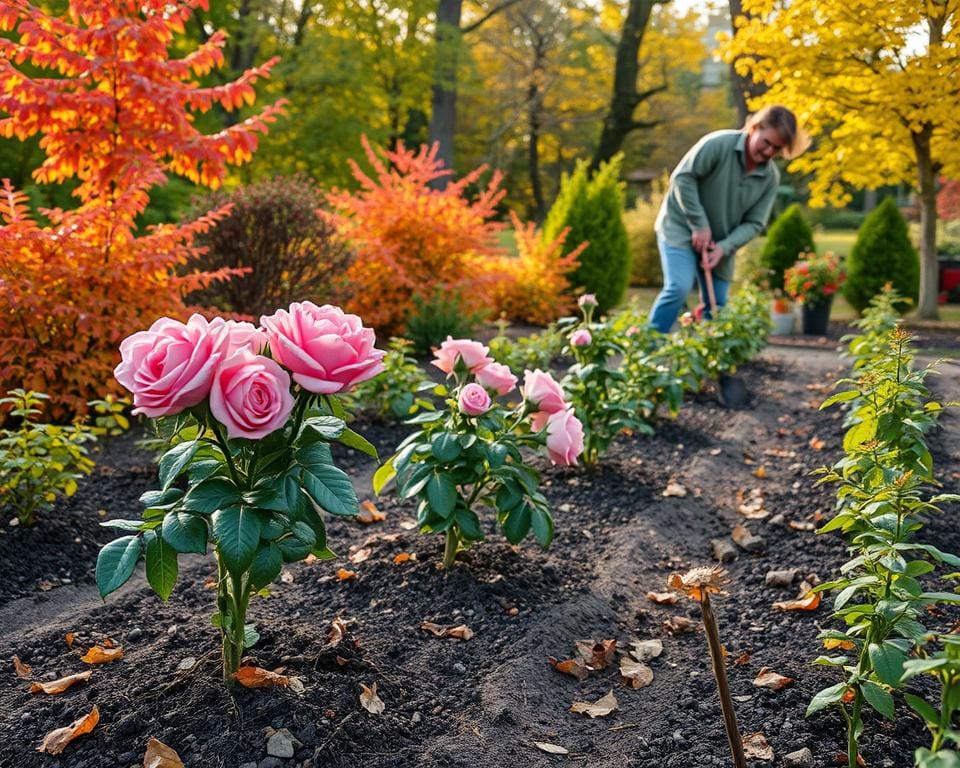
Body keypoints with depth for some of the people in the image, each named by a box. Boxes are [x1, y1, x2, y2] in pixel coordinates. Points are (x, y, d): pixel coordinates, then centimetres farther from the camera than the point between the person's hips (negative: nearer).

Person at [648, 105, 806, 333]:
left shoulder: (771, 178, -4)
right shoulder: (719, 143, -18)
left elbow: (753, 223, -3)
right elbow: (683, 177, -19)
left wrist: (724, 247, -19)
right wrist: (700, 224, -20)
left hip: (720, 244, 6)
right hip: (680, 227, -6)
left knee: (717, 307, 5)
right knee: (679, 287, -23)